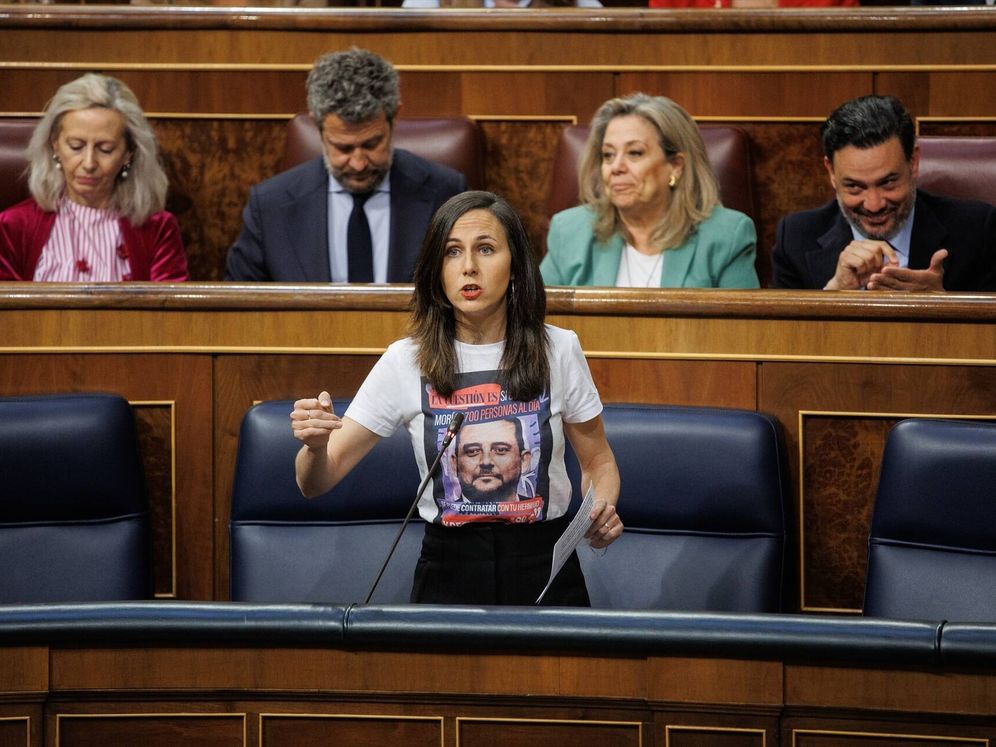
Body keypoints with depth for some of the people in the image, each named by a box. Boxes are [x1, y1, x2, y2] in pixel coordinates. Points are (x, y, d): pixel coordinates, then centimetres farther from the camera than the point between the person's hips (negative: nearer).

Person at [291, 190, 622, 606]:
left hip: (546, 571, 0)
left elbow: (598, 462, 14)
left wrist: (603, 511, -8)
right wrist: (315, 445, -22)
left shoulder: (558, 350, 1)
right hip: (447, 573, 0)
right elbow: (316, 483, 1)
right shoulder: (405, 362, -1)